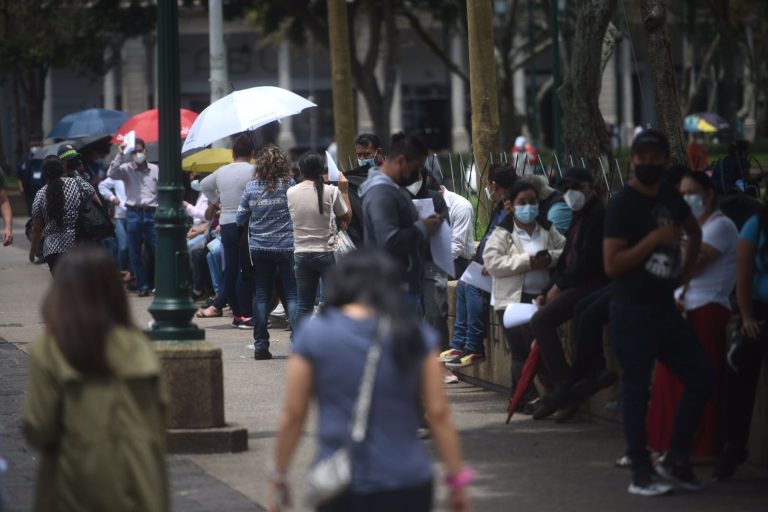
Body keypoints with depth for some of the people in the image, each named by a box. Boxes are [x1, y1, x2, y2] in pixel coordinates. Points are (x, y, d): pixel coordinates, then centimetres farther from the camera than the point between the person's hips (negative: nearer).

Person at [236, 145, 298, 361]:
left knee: (261, 296, 9)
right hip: (286, 246, -2)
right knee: (292, 294, 1)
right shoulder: (290, 185, -8)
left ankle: (260, 345, 10)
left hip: (259, 248, 2)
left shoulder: (251, 187, -1)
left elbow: (240, 219, 4)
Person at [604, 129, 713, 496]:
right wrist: (654, 238, -22)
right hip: (633, 313, -7)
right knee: (636, 389, -3)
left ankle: (676, 460, 16)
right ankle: (641, 474, 3)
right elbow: (612, 265, -18)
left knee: (702, 377, 6)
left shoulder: (671, 197, 9)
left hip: (666, 308, 8)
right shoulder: (623, 205, -12)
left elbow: (694, 232, 30)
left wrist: (686, 271, 17)